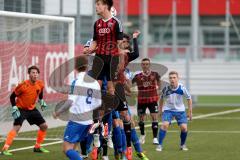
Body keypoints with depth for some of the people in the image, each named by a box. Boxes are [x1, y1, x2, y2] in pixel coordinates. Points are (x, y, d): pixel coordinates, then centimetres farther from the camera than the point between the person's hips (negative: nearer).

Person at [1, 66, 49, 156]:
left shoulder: (40, 84, -6)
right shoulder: (23, 85, -23)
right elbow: (12, 97, -13)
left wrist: (41, 101, 10)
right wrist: (14, 108, -20)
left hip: (32, 109, 7)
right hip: (21, 109, -7)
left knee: (44, 126, 7)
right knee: (16, 127, -24)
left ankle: (37, 147, 22)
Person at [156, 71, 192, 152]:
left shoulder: (182, 88, -15)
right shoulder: (166, 89, -15)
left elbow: (189, 99, -1)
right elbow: (162, 99, 5)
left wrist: (190, 111, 1)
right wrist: (160, 109, 11)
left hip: (180, 110, 1)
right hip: (168, 109, -1)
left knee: (184, 127, -10)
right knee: (165, 125, -22)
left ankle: (182, 145, 16)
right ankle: (160, 145, -13)